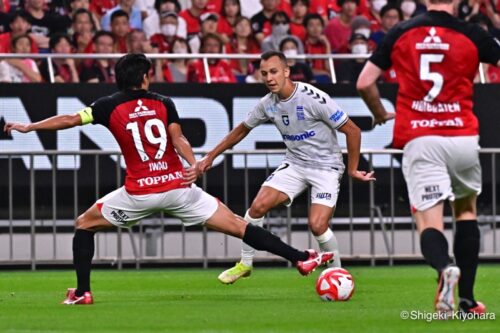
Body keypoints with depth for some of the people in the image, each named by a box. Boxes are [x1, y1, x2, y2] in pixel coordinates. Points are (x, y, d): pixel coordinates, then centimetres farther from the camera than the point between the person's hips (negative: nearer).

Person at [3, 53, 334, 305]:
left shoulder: (110, 107, 4)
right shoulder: (164, 104, 6)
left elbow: (69, 119, 7)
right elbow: (178, 139, -9)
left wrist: (29, 127, 17)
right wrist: (194, 165, -19)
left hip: (139, 192, -1)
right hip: (178, 186, 1)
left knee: (84, 224, 21)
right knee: (237, 225, 4)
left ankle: (82, 291, 13)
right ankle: (300, 258, 0)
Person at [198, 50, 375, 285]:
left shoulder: (313, 98, -23)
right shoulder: (268, 104, -3)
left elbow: (352, 131, -16)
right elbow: (242, 129, 16)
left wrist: (353, 169, -10)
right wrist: (211, 157, 15)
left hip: (325, 166, -5)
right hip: (294, 164, 5)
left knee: (317, 225, -20)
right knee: (258, 206, -11)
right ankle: (245, 263, 8)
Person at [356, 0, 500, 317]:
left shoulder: (400, 34, 5)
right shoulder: (472, 35, 1)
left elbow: (365, 83, 8)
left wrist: (380, 114, 27)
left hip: (419, 140, 0)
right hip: (463, 136, 1)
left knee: (429, 222, -2)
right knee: (467, 210, 23)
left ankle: (445, 268, -37)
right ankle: (467, 298, 18)